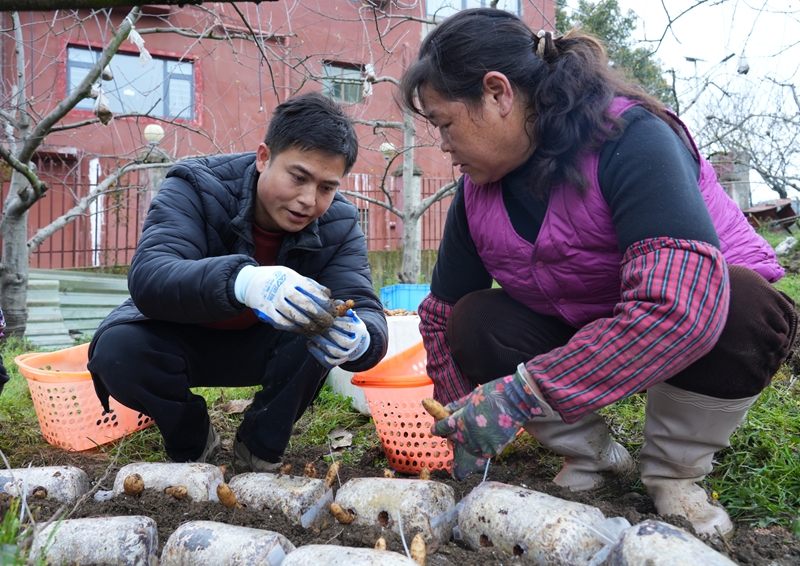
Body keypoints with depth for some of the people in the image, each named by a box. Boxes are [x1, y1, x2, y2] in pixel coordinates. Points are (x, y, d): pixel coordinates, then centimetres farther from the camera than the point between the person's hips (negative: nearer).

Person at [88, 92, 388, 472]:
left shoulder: (339, 225, -15)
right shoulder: (195, 188, -23)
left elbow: (368, 314, -25)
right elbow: (147, 277, -40)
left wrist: (357, 339, -53)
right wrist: (242, 281, -61)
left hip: (265, 346, 1)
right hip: (183, 338, -1)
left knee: (328, 330, -29)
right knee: (117, 348, -32)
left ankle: (260, 450, -6)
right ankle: (192, 443, -1)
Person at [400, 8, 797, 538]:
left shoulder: (631, 136, -30)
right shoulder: (477, 192, -9)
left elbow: (683, 303, -43)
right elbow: (441, 315, -2)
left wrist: (521, 395, -44)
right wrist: (464, 430, -9)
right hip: (572, 333, 4)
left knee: (747, 310, -37)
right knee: (475, 322, -21)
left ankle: (674, 472, -9)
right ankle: (592, 455, 0)